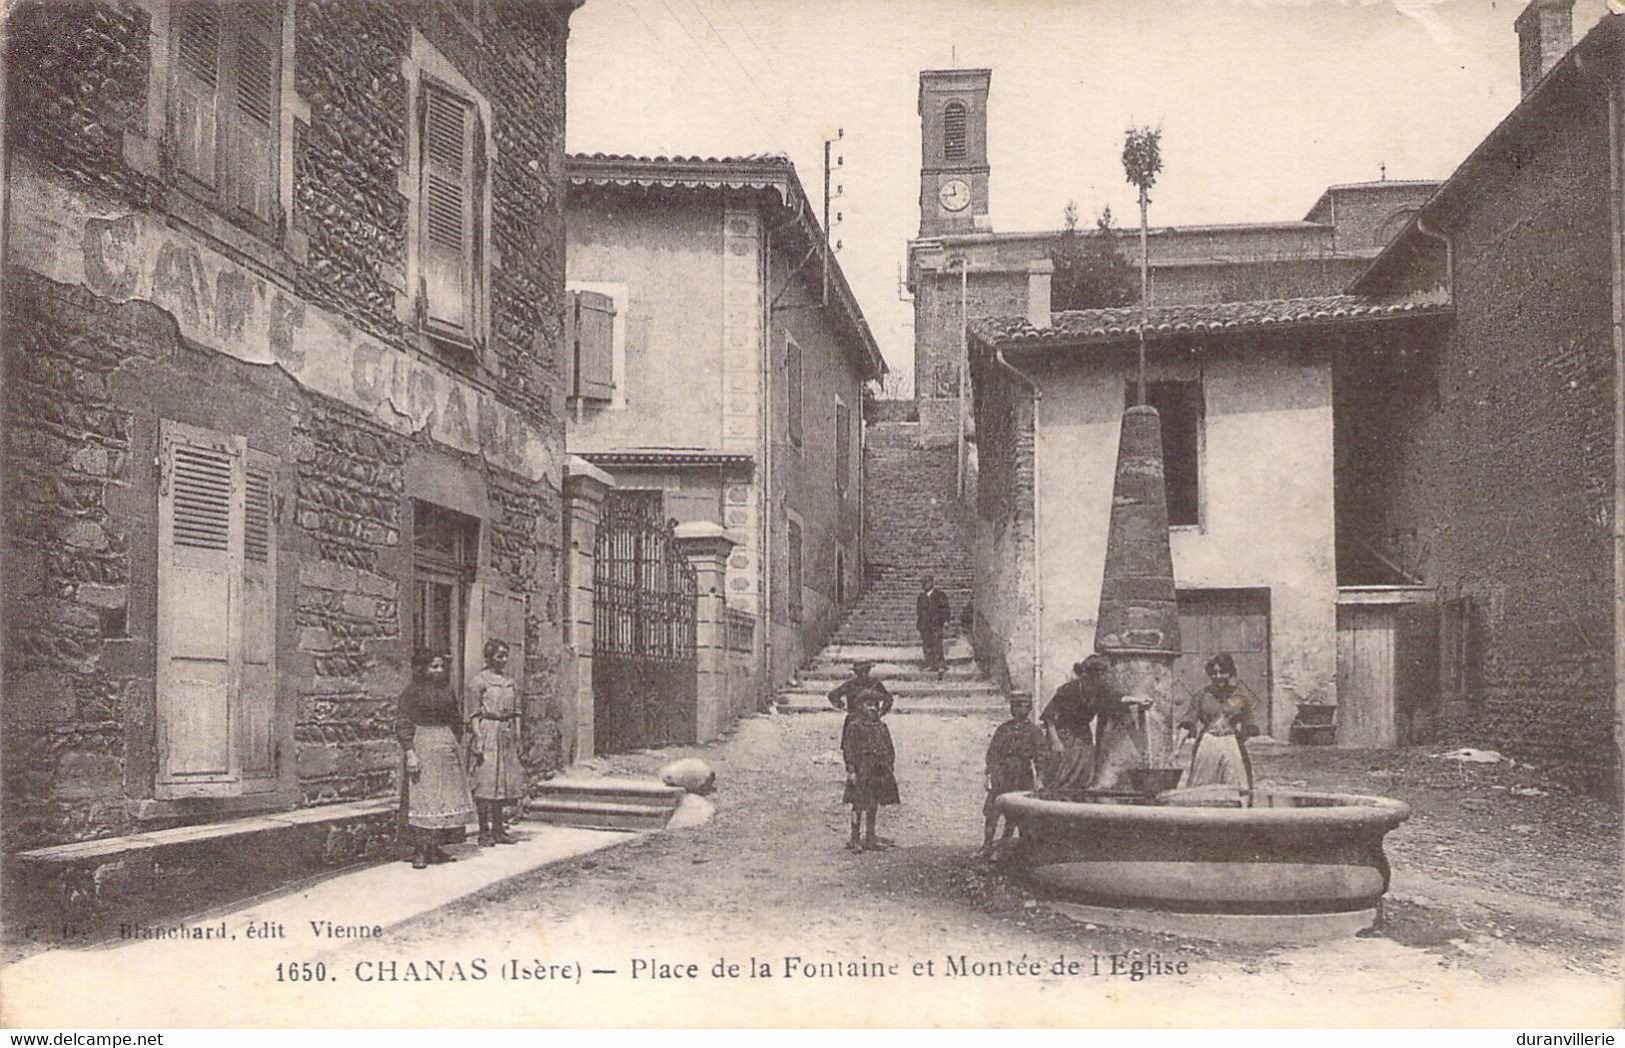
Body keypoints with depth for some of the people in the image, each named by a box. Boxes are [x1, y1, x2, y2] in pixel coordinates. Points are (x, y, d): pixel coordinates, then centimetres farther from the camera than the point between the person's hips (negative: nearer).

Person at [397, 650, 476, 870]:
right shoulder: (412, 692, -5)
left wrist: (455, 744, 12)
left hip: (446, 749, 6)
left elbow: (457, 720, 21)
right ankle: (419, 851, -6)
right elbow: (403, 724, -9)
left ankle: (434, 847, 15)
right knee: (422, 798, -8)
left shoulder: (447, 691, 13)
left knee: (446, 798, 7)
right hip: (422, 749, -6)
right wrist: (410, 753, -16)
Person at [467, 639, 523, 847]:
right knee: (485, 781, -6)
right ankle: (484, 832, -2)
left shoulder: (511, 682, 14)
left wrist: (517, 740, 11)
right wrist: (478, 741, -15)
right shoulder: (479, 681, -4)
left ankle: (498, 829, 14)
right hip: (487, 733, -6)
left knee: (506, 781, 7)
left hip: (507, 736, 6)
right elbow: (474, 714, -7)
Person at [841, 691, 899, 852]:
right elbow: (848, 749, -9)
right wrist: (851, 769, -15)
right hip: (861, 771, -6)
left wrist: (891, 769, 11)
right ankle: (854, 840, 7)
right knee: (859, 804, -2)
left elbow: (889, 749, 16)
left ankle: (870, 838, 20)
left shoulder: (882, 727, 11)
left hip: (879, 771, 6)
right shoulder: (854, 726, -6)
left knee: (874, 805, 11)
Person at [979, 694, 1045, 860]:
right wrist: (989, 773, 2)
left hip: (1022, 774, -2)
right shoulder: (1003, 729, 14)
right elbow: (992, 752, 11)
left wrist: (1037, 779, -6)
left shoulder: (1035, 731, 6)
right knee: (991, 809, -6)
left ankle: (1002, 847, 8)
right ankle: (987, 846, -1)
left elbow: (1039, 756, 2)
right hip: (1001, 772, 2)